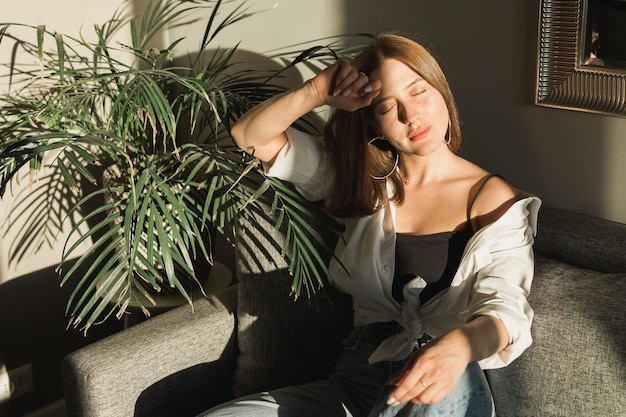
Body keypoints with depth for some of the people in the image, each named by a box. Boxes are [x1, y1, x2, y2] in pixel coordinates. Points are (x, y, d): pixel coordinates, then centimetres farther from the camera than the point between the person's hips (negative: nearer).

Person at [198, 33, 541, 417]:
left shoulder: (492, 199, 1)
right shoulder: (364, 182, 13)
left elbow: (506, 306, -14)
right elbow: (251, 137, 12)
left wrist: (461, 344, -38)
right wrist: (319, 91, -5)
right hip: (356, 382, 4)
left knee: (448, 385, -41)